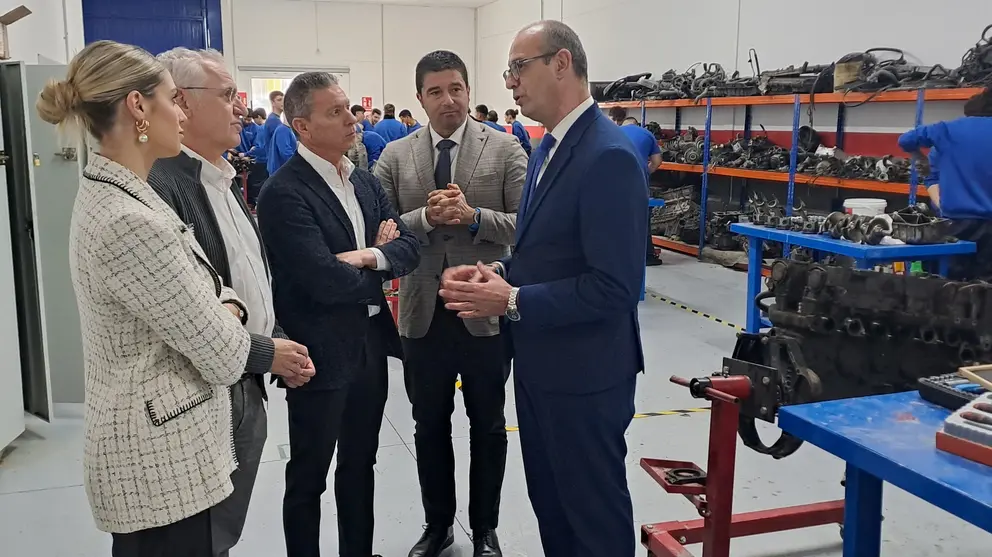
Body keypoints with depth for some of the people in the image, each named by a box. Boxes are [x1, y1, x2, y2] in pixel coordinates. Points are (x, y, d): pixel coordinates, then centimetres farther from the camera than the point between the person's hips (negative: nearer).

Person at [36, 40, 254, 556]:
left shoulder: (107, 194, 5)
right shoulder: (131, 222, -27)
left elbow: (199, 286, 12)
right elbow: (224, 356, -21)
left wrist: (223, 307, -9)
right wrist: (229, 323, 0)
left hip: (147, 445, 9)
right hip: (163, 460, -9)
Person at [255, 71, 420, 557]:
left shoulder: (366, 181, 8)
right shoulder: (283, 193, -17)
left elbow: (410, 248, 2)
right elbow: (325, 280, -25)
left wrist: (371, 255, -18)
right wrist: (381, 271, -8)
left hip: (371, 343, 7)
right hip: (321, 352, -7)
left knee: (360, 466, 21)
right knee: (308, 478, 11)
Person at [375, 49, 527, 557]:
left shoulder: (504, 149, -3)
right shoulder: (395, 156, 2)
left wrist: (474, 216, -22)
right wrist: (425, 218, -19)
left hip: (486, 311, -2)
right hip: (422, 314, 2)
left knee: (488, 427, 13)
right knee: (430, 425, 16)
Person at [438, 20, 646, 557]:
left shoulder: (608, 156, -22)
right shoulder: (550, 146, 10)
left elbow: (612, 287, -27)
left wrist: (511, 302, -24)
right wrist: (499, 271, -1)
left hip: (584, 373, -9)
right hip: (540, 363, 9)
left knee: (594, 511, 10)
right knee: (548, 499, 23)